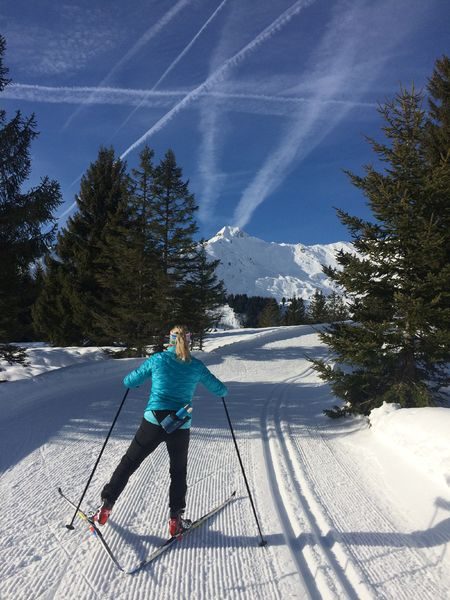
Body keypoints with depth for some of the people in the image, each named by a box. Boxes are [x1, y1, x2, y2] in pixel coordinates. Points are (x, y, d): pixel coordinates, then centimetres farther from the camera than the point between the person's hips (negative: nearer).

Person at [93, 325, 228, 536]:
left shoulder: (157, 359, -1)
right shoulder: (196, 366, 1)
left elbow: (129, 382, 6)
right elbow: (221, 391, 8)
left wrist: (133, 378, 29)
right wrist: (221, 388, 31)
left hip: (154, 421, 0)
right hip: (180, 426, 1)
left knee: (129, 462, 19)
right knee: (178, 471, 23)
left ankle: (106, 506, 24)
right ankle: (175, 519, 26)